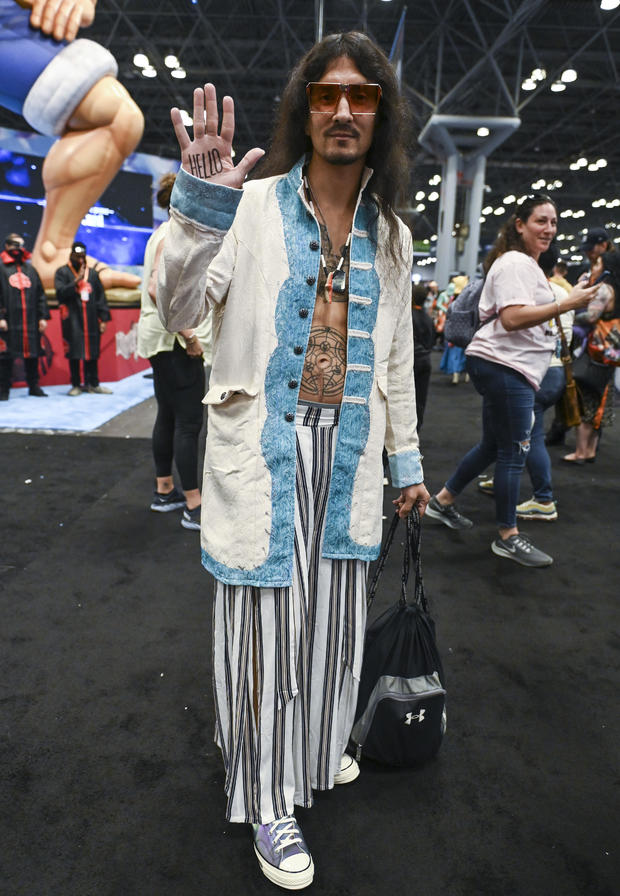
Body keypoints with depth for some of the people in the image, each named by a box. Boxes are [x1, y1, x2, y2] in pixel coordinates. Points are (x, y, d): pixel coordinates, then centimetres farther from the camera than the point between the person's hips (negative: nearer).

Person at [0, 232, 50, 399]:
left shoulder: (30, 269, 18)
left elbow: (40, 295, 16)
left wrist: (43, 316, 7)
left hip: (31, 323, 4)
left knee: (32, 354, 7)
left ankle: (34, 387, 17)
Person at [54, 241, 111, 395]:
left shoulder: (92, 273, 14)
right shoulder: (62, 272, 5)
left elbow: (100, 297, 12)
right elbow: (60, 293, -8)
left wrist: (103, 318, 5)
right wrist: (76, 281, -17)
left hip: (91, 319, 3)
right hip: (72, 320, -3)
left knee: (92, 352, 3)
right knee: (74, 353, -3)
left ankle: (92, 383, 11)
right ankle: (76, 385, 5)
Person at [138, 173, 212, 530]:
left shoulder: (168, 233, 18)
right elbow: (158, 288, -24)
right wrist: (188, 336, -23)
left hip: (166, 339, 11)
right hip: (176, 339, -11)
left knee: (169, 416, 15)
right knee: (189, 422, -8)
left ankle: (164, 491, 26)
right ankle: (194, 507, -3)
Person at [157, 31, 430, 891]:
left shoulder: (392, 234, 12)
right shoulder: (253, 207, -2)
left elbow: (396, 356, 15)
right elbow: (179, 312, -11)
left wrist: (407, 457, 15)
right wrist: (199, 208, -25)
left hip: (349, 450, 5)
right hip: (263, 449, -4)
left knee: (332, 611, 15)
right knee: (266, 617, 3)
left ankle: (317, 748, 42)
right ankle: (268, 800, 24)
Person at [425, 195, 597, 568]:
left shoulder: (526, 264, 21)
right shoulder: (516, 263, -12)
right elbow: (512, 318, -25)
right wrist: (566, 304, -25)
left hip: (511, 369, 11)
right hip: (504, 367, -11)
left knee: (493, 445, 17)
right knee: (514, 452, -5)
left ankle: (443, 501, 29)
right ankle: (508, 536, 6)